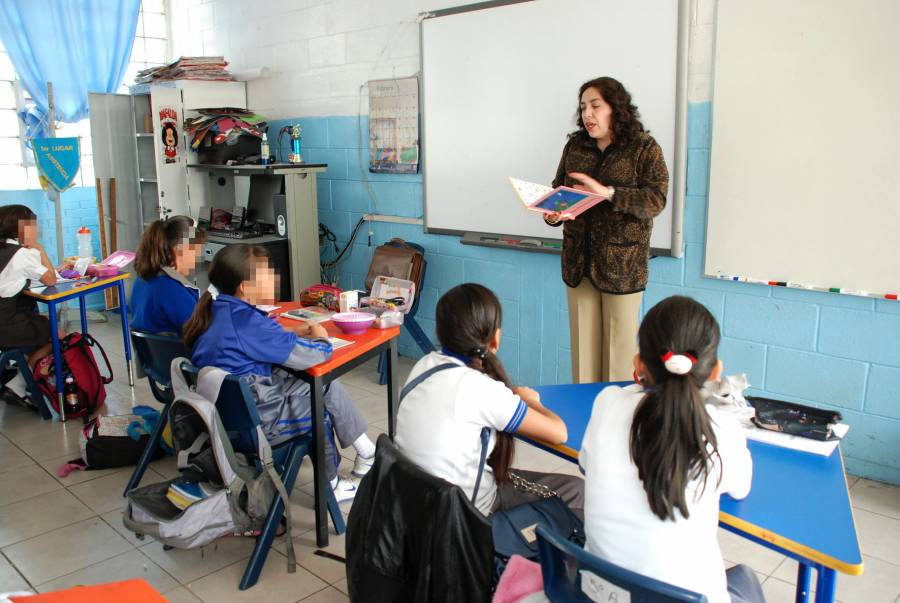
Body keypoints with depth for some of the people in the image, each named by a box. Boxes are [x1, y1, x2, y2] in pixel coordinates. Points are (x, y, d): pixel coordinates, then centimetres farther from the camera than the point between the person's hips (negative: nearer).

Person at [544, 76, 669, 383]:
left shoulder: (644, 148, -4)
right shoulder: (575, 146, 10)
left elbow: (655, 200, -14)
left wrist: (607, 193, -25)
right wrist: (552, 214, -10)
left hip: (622, 263, -4)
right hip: (578, 260, 4)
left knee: (619, 344, 4)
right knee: (583, 343, 11)